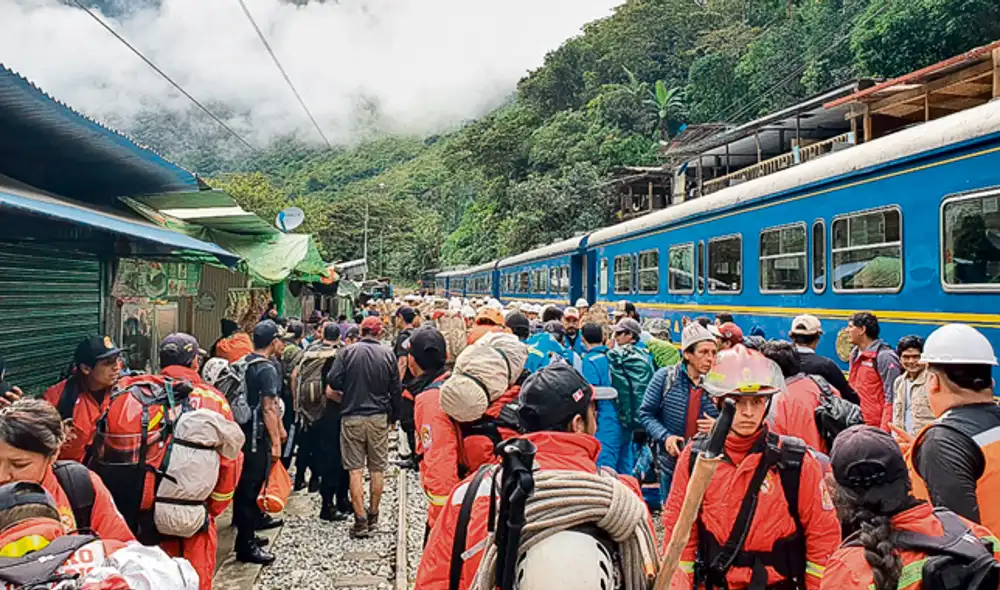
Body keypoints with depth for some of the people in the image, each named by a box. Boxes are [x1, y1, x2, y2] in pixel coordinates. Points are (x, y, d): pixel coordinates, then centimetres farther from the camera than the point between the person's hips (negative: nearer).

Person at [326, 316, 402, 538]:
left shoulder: (348, 352, -5)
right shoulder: (388, 355, -1)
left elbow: (333, 381, -11)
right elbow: (396, 389, 3)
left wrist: (345, 399, 9)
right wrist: (393, 416, 15)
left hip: (352, 417, -1)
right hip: (379, 418, 1)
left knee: (355, 470, 3)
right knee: (377, 469, 12)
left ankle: (361, 520, 0)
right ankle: (373, 515, 22)